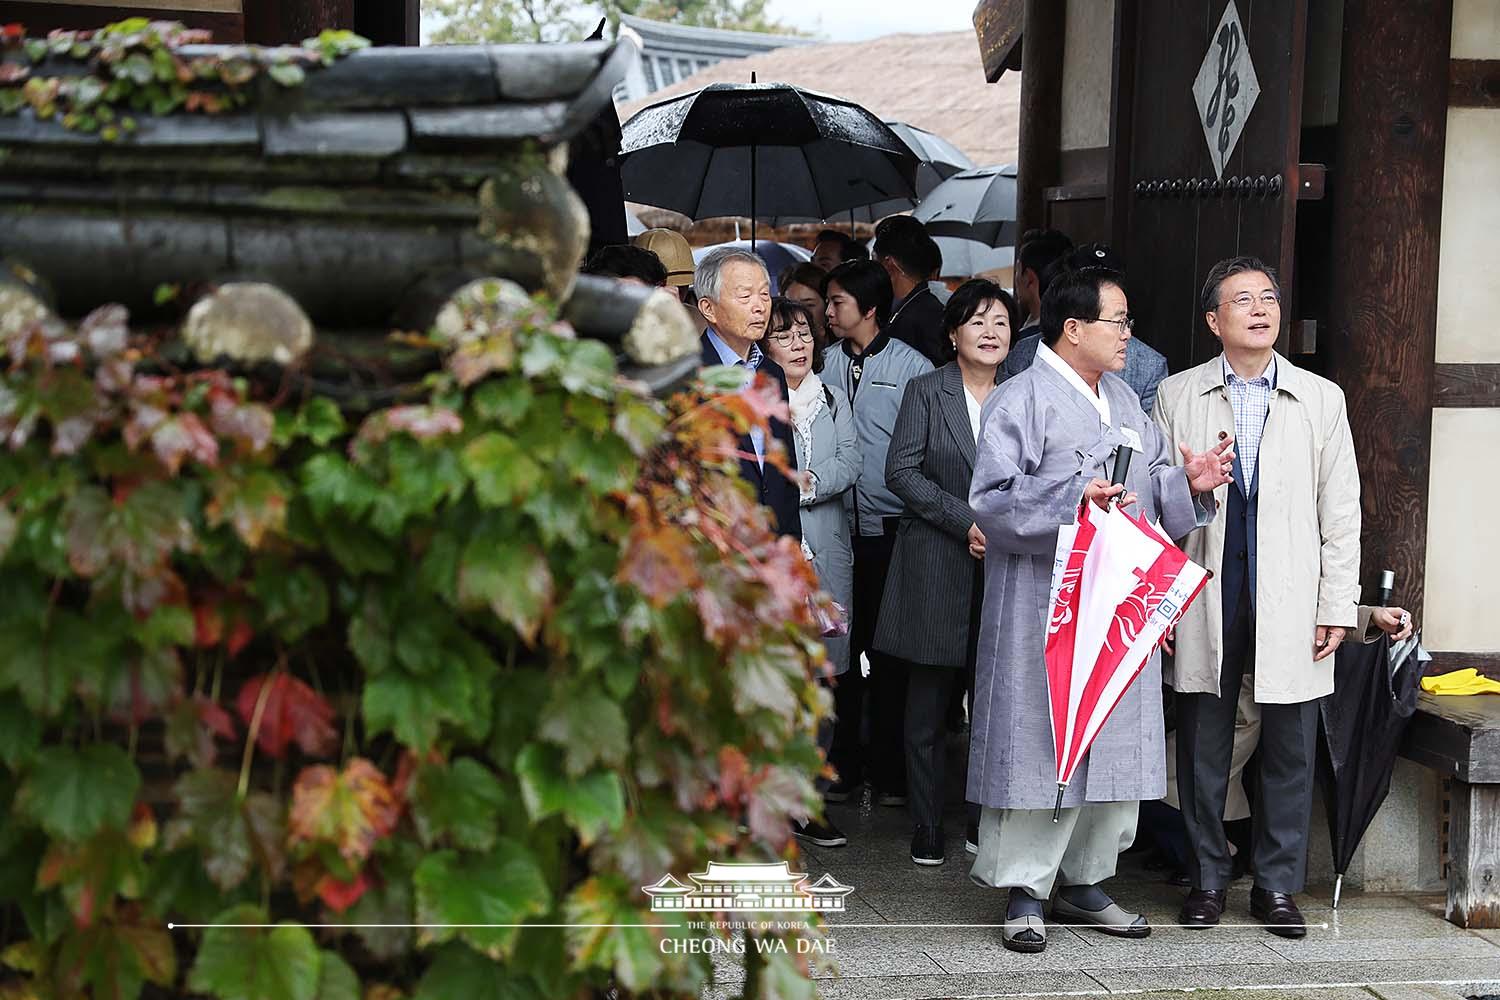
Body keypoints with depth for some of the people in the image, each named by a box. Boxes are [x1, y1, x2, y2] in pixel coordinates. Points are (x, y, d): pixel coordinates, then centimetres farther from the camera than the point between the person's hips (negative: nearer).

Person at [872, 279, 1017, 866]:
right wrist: (968, 521, -13)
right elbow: (901, 471, -6)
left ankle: (986, 825, 12)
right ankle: (927, 832, 9)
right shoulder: (926, 392, 1)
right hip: (936, 568, -2)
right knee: (928, 707, 1)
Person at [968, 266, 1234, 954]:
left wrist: (1189, 483, 1)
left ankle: (1084, 884, 22)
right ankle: (1024, 895, 4)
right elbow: (991, 501, -15)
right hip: (1045, 607, -8)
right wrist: (1072, 502, -26)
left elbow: (1153, 485, 22)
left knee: (1117, 744, 10)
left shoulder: (1125, 401, 17)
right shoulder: (1021, 401, -8)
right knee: (1041, 746, -5)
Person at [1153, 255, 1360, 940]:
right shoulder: (1177, 396, 4)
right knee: (1202, 748, 6)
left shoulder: (1322, 400, 6)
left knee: (1290, 750, 4)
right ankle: (1207, 878, 20)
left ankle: (1277, 885, 16)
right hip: (1204, 598, 0)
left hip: (1289, 601, 0)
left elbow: (1341, 512, 5)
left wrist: (1338, 606, 1)